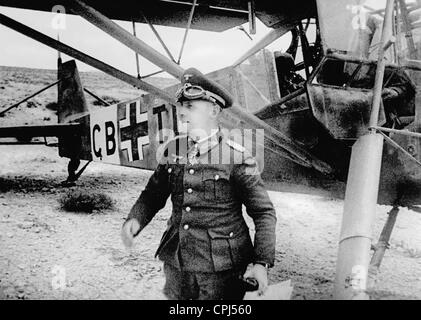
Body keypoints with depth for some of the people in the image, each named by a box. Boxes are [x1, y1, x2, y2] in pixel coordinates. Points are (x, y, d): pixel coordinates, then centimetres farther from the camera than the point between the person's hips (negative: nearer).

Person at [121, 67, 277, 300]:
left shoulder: (237, 158, -13)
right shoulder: (172, 150, 0)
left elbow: (264, 212, -9)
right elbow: (153, 194, 9)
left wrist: (261, 263, -19)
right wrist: (135, 219, -10)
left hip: (221, 270, -4)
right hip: (176, 264, 5)